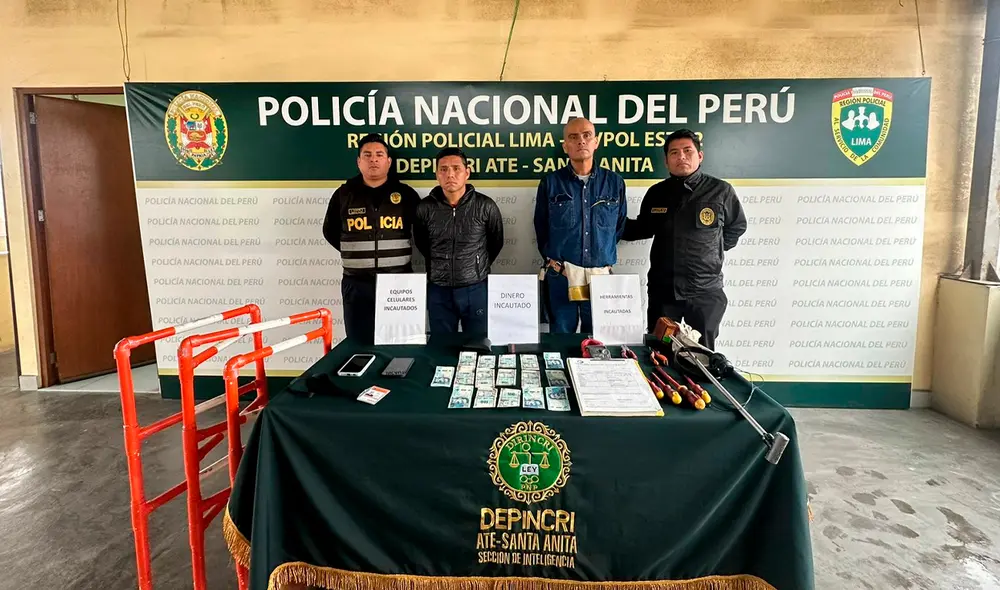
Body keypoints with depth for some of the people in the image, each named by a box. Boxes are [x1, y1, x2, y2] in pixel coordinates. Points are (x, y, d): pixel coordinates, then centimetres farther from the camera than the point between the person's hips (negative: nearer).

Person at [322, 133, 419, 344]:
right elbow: (330, 232, 17)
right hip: (357, 284, 1)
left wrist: (397, 252, 9)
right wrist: (356, 254, 10)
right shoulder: (344, 194, 4)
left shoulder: (406, 194, 2)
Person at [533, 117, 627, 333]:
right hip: (560, 275, -1)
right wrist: (552, 259, 4)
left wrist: (607, 261, 8)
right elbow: (541, 227, 9)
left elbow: (620, 227, 13)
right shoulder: (550, 182, 3)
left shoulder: (614, 183, 7)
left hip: (600, 276, 1)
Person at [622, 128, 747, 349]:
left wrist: (714, 249, 4)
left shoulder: (721, 191, -4)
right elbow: (644, 228, 17)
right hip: (662, 289, 3)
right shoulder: (656, 193, 3)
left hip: (705, 290, -2)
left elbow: (737, 227, 11)